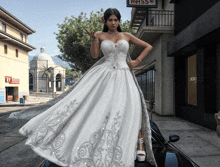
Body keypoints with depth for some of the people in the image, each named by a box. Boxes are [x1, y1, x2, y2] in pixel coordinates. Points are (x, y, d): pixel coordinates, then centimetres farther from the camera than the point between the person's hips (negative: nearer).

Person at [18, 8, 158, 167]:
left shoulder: (127, 36, 12)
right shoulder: (100, 35, 11)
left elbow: (149, 47, 16)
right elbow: (94, 54, -2)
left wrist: (137, 61, 4)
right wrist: (94, 38, -16)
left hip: (123, 75, 0)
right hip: (104, 74, 1)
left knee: (131, 107, -18)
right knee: (89, 101, -10)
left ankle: (140, 143, -4)